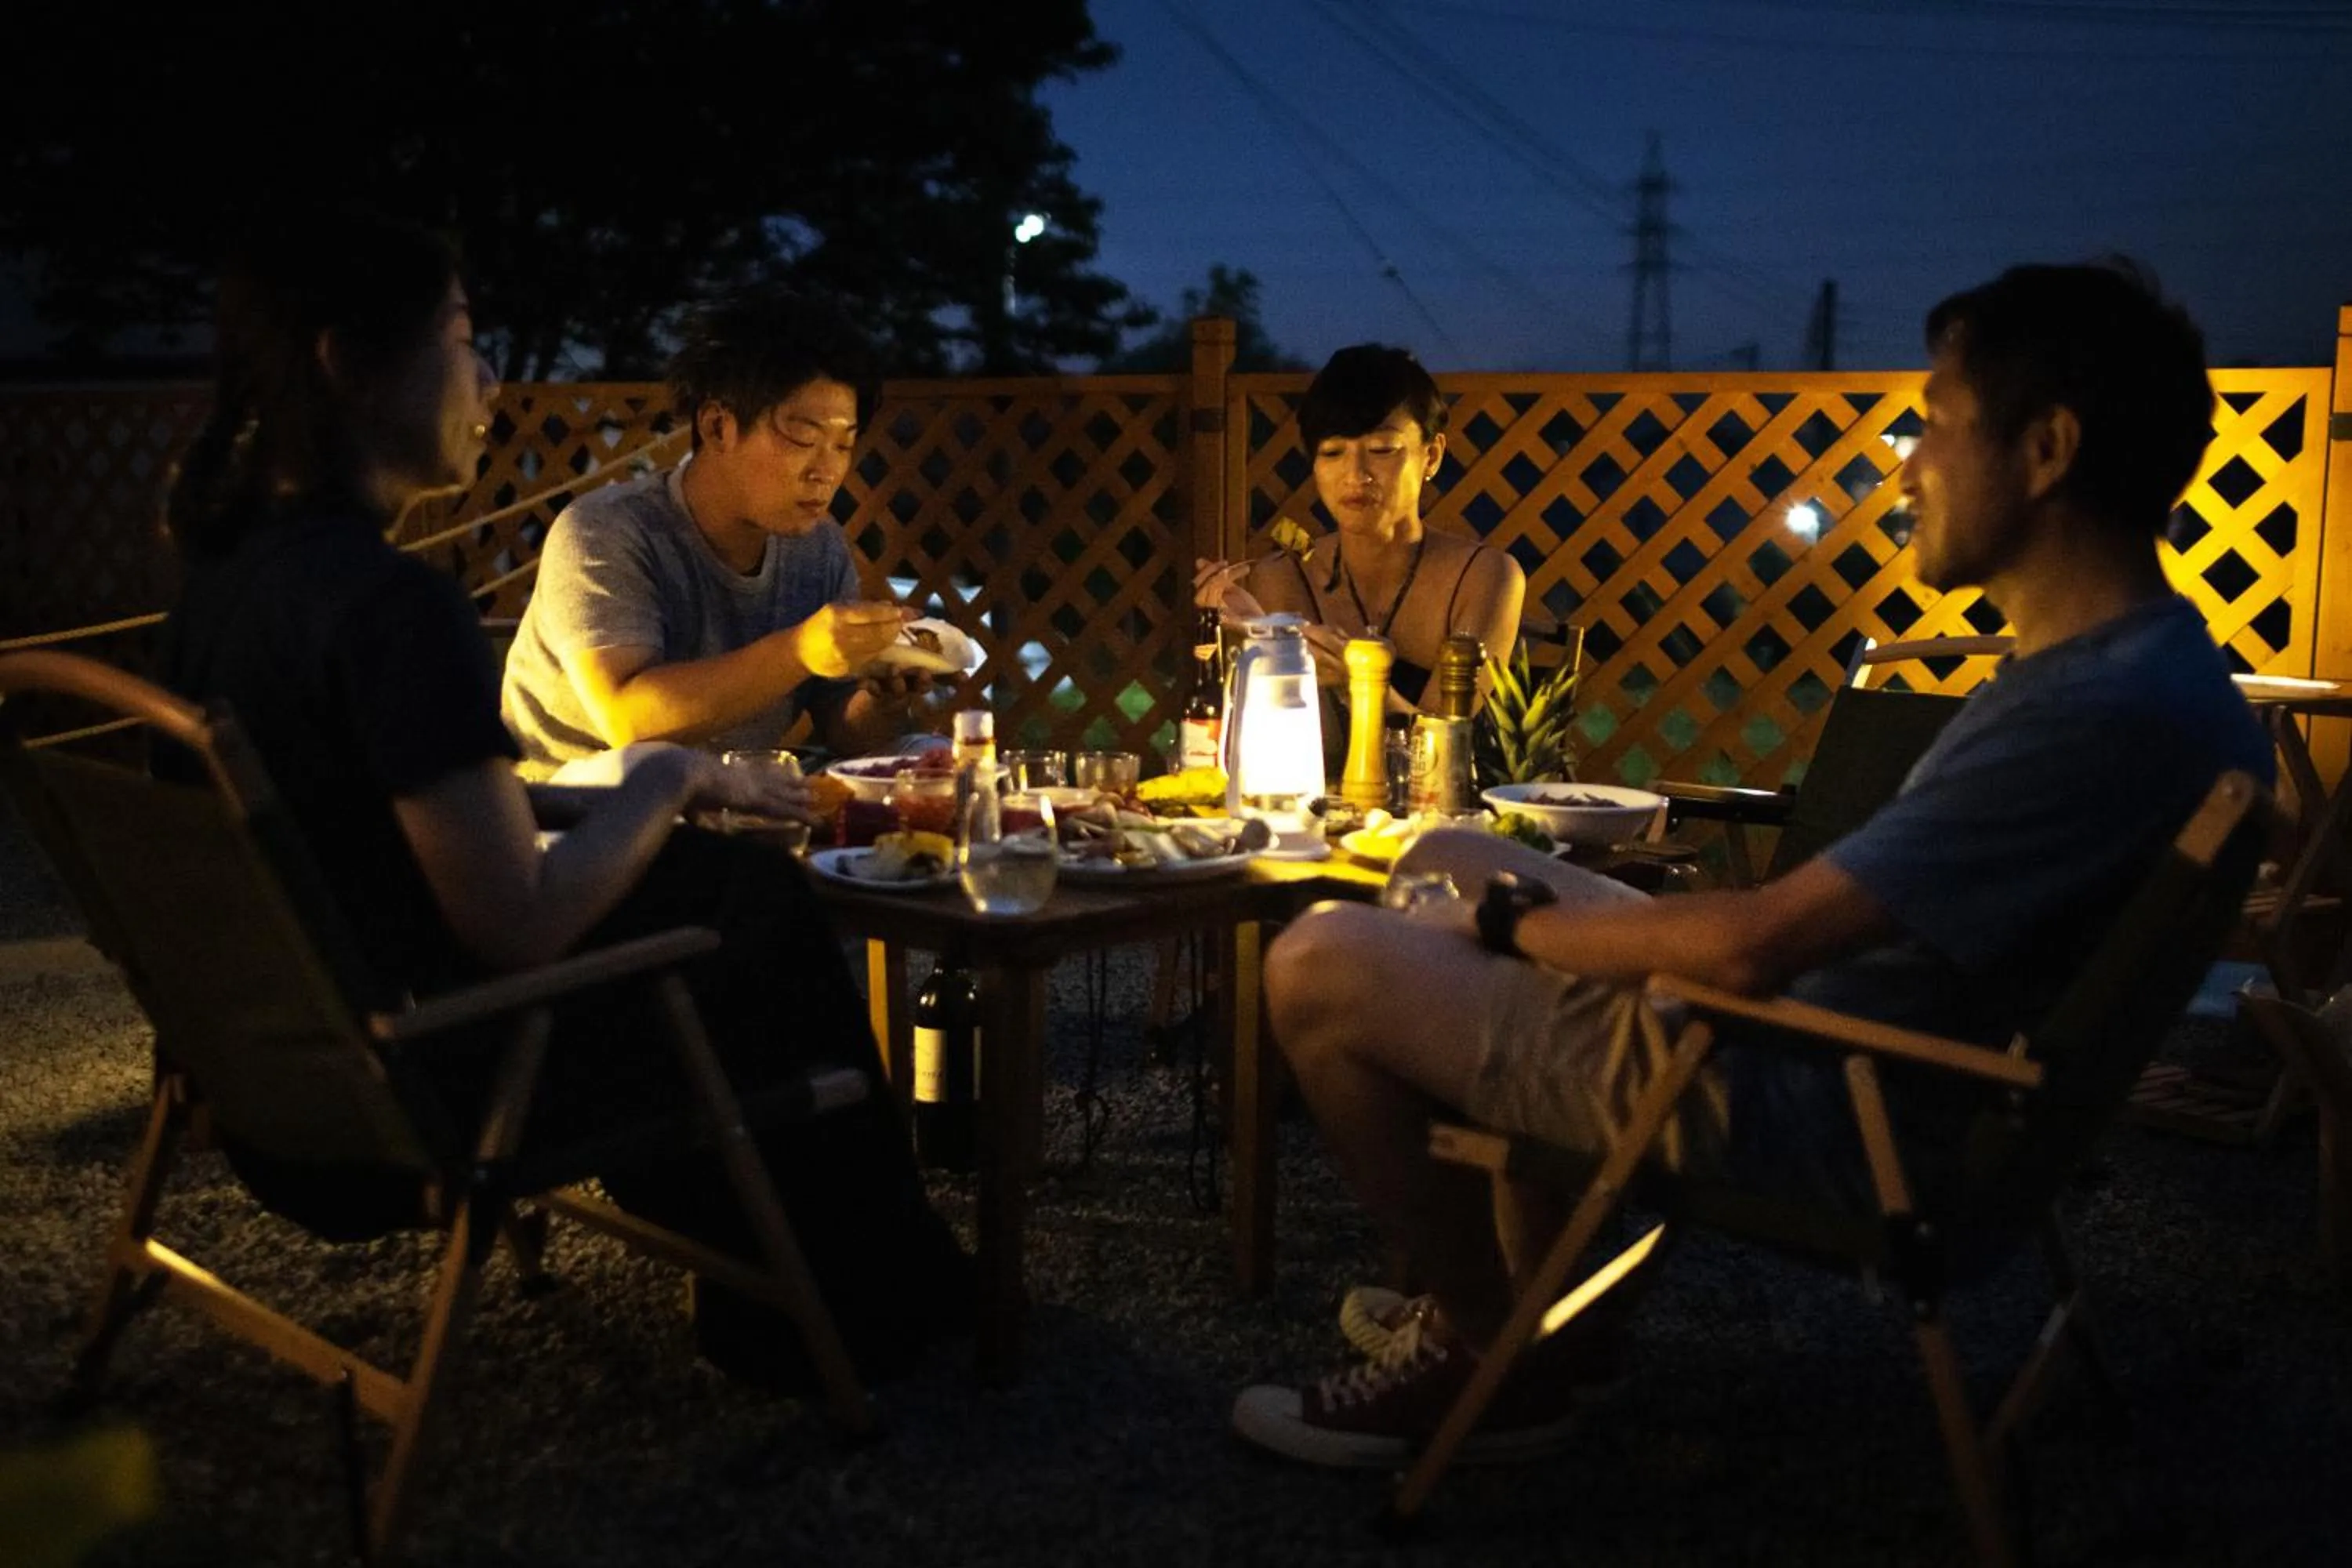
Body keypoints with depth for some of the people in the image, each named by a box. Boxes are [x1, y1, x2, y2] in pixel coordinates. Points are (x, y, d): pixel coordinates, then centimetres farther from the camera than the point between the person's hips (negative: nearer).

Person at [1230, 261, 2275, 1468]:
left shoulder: (2109, 711, -27)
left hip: (1806, 1116, -11)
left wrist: (1515, 919, -10)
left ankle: (1495, 1363, 8)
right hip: (1824, 1027, 11)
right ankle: (1522, 1299, 24)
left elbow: (1755, 942, -27)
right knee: (1447, 864, 21)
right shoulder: (2127, 657, 7)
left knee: (1322, 967, -10)